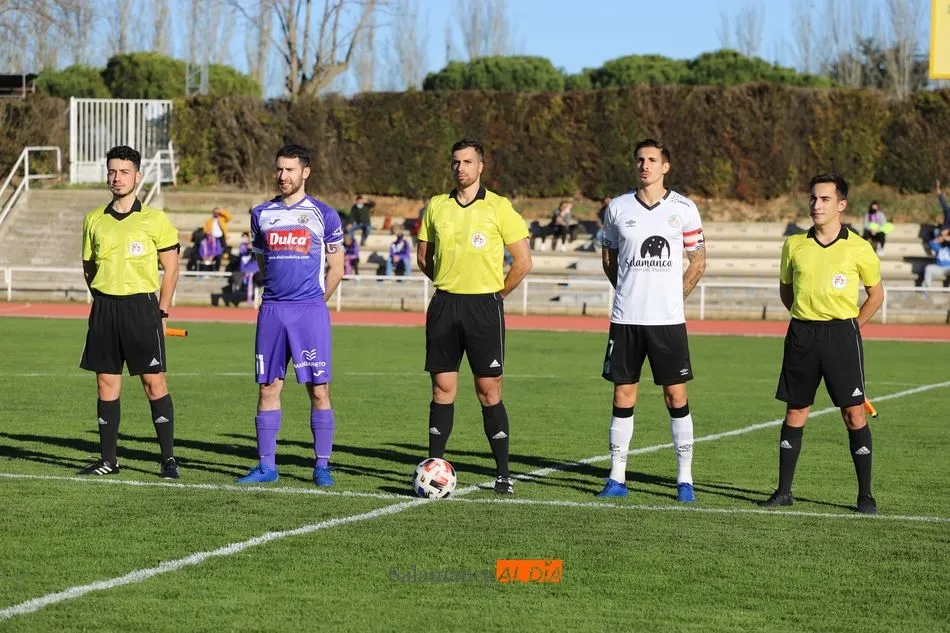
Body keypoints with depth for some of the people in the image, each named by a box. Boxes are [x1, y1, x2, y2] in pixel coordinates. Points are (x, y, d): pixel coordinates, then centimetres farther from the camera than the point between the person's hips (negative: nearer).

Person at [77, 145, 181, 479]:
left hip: (141, 305, -4)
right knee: (106, 382, 6)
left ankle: (168, 458, 0)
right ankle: (108, 458, 13)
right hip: (104, 308, 4)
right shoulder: (94, 220, 9)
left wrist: (162, 311, -4)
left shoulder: (154, 219, -2)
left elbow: (171, 268, 1)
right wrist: (104, 298, 9)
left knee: (154, 382, -5)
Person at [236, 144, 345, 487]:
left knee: (318, 389, -4)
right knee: (268, 388, 3)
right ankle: (266, 465, 9)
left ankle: (322, 466, 1)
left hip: (311, 309, -3)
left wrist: (314, 302, 8)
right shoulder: (262, 214, 11)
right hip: (271, 310, 3)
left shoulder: (323, 214, 1)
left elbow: (335, 268, 7)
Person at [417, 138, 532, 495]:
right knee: (442, 389, 4)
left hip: (484, 307, -3)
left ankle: (503, 475, 2)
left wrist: (497, 294, 3)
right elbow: (423, 257, 20)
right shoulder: (436, 206, 9)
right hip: (444, 305, 3)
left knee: (489, 392, -3)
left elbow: (523, 261, -1)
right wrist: (448, 285, 14)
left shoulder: (498, 207, -2)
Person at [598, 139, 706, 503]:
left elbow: (698, 261, 9)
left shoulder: (684, 209, 1)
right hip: (626, 318, 2)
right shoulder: (618, 208, 5)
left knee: (676, 396, -1)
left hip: (668, 319, -2)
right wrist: (630, 291, 10)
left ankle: (684, 479, 5)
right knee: (623, 396, 3)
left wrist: (675, 296, 5)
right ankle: (617, 479, 9)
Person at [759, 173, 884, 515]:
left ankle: (865, 495, 2)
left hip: (842, 334, -3)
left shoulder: (858, 248, -2)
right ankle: (784, 490, 15)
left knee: (854, 413, -5)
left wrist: (849, 326, 4)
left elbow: (876, 294, 10)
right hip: (801, 333, 3)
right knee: (795, 412, 7)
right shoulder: (794, 245, 6)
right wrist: (806, 316, 11)